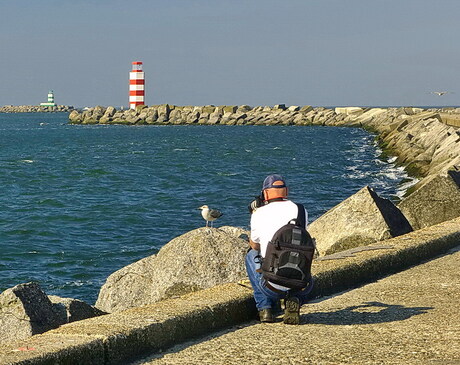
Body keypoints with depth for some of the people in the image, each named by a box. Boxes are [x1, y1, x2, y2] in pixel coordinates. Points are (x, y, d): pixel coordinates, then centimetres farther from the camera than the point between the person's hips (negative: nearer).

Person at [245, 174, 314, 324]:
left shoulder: (260, 214, -1)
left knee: (252, 255, 29)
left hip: (272, 287, -2)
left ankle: (265, 307, 23)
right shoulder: (301, 211, 5)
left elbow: (254, 246, 17)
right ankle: (294, 301, 6)